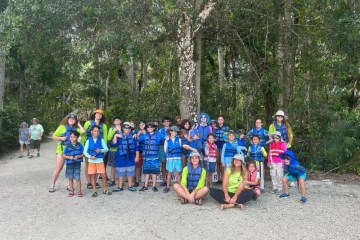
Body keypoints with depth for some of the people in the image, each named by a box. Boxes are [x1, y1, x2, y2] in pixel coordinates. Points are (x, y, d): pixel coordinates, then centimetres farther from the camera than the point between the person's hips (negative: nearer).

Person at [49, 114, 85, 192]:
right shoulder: (62, 127, 1)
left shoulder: (75, 129, 10)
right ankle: (52, 185, 4)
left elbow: (83, 131, -9)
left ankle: (69, 185, 16)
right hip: (62, 149, -3)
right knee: (58, 168, -4)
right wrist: (61, 138, -14)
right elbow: (54, 136, 3)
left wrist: (79, 124, 3)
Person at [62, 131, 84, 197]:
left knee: (77, 178, -3)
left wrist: (78, 156, -17)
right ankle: (71, 191, 23)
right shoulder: (68, 146, 3)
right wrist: (69, 157, -14)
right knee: (70, 178, 10)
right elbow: (63, 155, 3)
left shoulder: (79, 145, 0)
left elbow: (83, 154, 0)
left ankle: (79, 191, 10)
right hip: (69, 164, 2)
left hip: (77, 163, -2)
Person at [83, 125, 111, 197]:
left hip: (100, 160, 0)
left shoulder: (101, 140, 3)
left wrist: (101, 150, -22)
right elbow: (85, 151, 0)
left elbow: (106, 149, -3)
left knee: (103, 175, -2)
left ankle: (104, 190, 16)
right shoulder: (88, 140, 2)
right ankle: (94, 191, 17)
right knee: (92, 176, 4)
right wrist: (90, 156, -16)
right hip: (91, 160, 0)